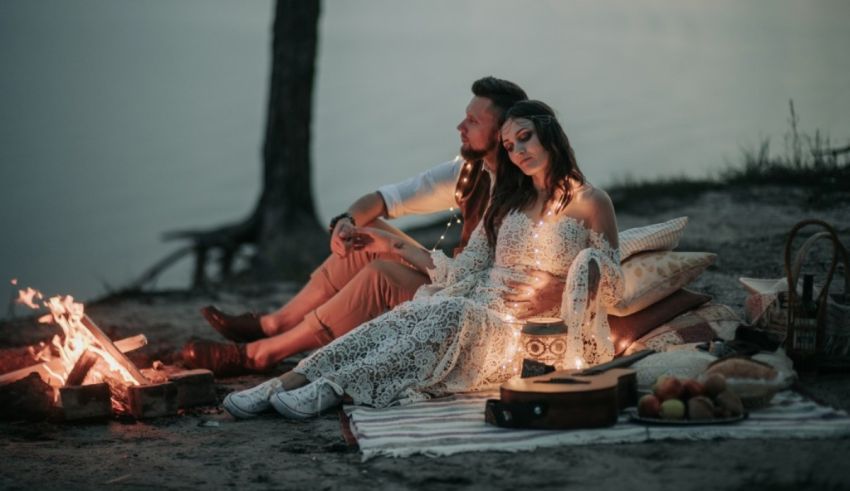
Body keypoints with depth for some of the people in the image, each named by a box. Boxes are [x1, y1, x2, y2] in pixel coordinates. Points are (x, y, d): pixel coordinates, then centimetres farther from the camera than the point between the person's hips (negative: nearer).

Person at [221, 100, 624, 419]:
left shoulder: (590, 203, 4)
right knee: (411, 315, -27)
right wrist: (395, 245, 18)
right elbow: (462, 271, 17)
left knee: (452, 314, -36)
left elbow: (612, 290, 1)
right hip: (478, 313, 5)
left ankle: (334, 387, -46)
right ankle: (289, 382, -41)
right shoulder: (508, 202, 22)